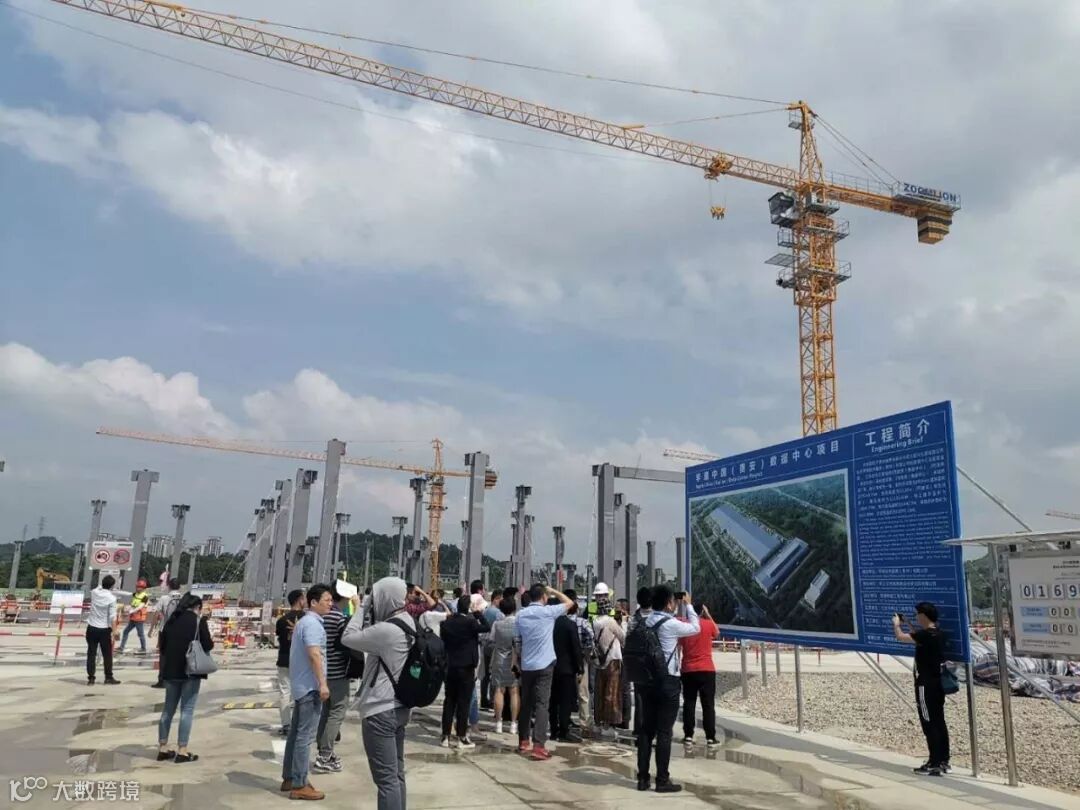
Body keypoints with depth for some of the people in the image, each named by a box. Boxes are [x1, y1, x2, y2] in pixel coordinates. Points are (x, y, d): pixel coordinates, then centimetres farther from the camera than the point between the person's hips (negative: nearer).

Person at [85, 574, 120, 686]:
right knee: (107, 655, 7)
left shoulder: (94, 592, -3)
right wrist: (114, 632, -12)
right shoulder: (111, 598, -14)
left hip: (92, 628, 4)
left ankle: (91, 678, 7)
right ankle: (108, 677, 13)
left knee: (91, 654, 6)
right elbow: (112, 617, -15)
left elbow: (99, 586, 25)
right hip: (104, 630, -3)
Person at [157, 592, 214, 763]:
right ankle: (182, 750, -2)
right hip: (190, 671, -6)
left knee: (168, 708, 15)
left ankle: (163, 748, 18)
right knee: (187, 710, -1)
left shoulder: (172, 620, 9)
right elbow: (208, 645, -10)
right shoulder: (198, 620, -7)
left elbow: (163, 644, 13)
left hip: (171, 670, 6)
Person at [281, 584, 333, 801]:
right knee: (305, 736, -6)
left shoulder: (304, 621, 16)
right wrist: (322, 683, -24)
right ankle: (299, 785, -2)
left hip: (301, 685, 10)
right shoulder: (312, 623, -16)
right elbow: (314, 654, -24)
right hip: (310, 686, -10)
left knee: (296, 733, 14)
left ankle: (289, 778, 22)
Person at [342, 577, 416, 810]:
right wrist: (366, 612, 3)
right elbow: (369, 639, 13)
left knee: (386, 778, -4)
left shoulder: (386, 630, -23)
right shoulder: (408, 624, 5)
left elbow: (348, 638, -13)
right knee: (397, 773, 17)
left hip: (380, 711, -10)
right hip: (399, 707, 10)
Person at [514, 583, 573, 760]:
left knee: (526, 703, 15)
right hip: (544, 665, -5)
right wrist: (553, 591, 12)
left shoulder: (521, 614, 3)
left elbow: (517, 638, 11)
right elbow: (569, 602, 3)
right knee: (541, 704, -6)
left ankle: (523, 742, 22)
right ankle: (538, 747, -11)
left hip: (526, 665, 5)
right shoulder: (548, 611, -9)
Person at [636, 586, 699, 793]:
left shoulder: (644, 623, 5)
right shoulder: (671, 624, -13)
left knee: (646, 729, 10)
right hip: (668, 681, -6)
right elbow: (695, 628, 1)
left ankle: (642, 778, 14)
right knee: (664, 732, -1)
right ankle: (662, 780, 5)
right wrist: (689, 605, 14)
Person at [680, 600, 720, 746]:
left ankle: (688, 736, 7)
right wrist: (708, 615, 17)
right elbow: (717, 634, 17)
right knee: (708, 705, 3)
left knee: (689, 704, 7)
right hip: (707, 670, -1)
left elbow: (679, 644, 5)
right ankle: (710, 738, 2)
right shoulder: (708, 624, -4)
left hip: (688, 670, 1)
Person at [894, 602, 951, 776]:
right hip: (937, 683, 9)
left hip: (926, 685, -9)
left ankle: (934, 764, -1)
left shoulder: (926, 634, -20)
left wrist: (896, 623, 3)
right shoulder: (937, 633, 8)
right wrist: (906, 624, 26)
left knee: (929, 724, -4)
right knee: (939, 722, 13)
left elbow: (900, 637, -15)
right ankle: (944, 761, 20)